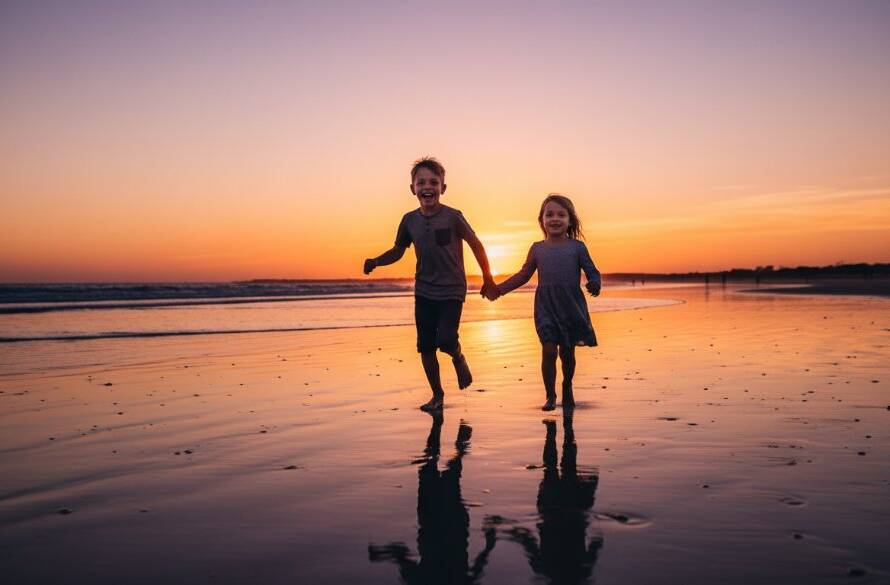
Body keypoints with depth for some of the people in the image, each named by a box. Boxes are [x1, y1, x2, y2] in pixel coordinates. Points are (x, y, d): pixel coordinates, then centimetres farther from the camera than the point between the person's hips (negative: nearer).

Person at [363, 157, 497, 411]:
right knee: (425, 347, 5)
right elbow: (397, 251, 10)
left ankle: (458, 357, 18)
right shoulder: (410, 220, -2)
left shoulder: (452, 217, -13)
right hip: (423, 291, 4)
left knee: (446, 340, -19)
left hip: (452, 290, -4)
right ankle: (437, 394, 24)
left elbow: (476, 245, -4)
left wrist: (488, 280, 2)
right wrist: (376, 261, -10)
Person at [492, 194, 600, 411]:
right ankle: (550, 396, 9)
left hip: (572, 307, 0)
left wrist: (595, 284, -21)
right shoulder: (537, 248, 5)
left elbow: (592, 271, 1)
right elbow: (523, 275, 14)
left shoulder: (577, 247, 0)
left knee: (567, 352, 10)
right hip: (546, 308, 0)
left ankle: (567, 387, 37)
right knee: (549, 350, -6)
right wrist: (499, 289, 8)